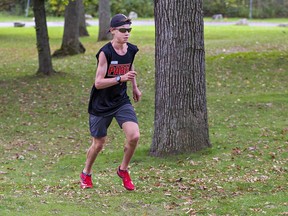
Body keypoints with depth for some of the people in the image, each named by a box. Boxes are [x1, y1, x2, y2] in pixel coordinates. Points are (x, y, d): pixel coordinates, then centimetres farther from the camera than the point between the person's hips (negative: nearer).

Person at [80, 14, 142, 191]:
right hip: (101, 105, -4)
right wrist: (121, 78, -35)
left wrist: (135, 87, 21)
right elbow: (98, 83, -25)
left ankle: (123, 170, 9)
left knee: (134, 136, -16)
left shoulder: (131, 50, -3)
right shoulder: (105, 53, -21)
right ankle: (86, 174, 36)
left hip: (122, 101, 4)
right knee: (98, 144, 8)